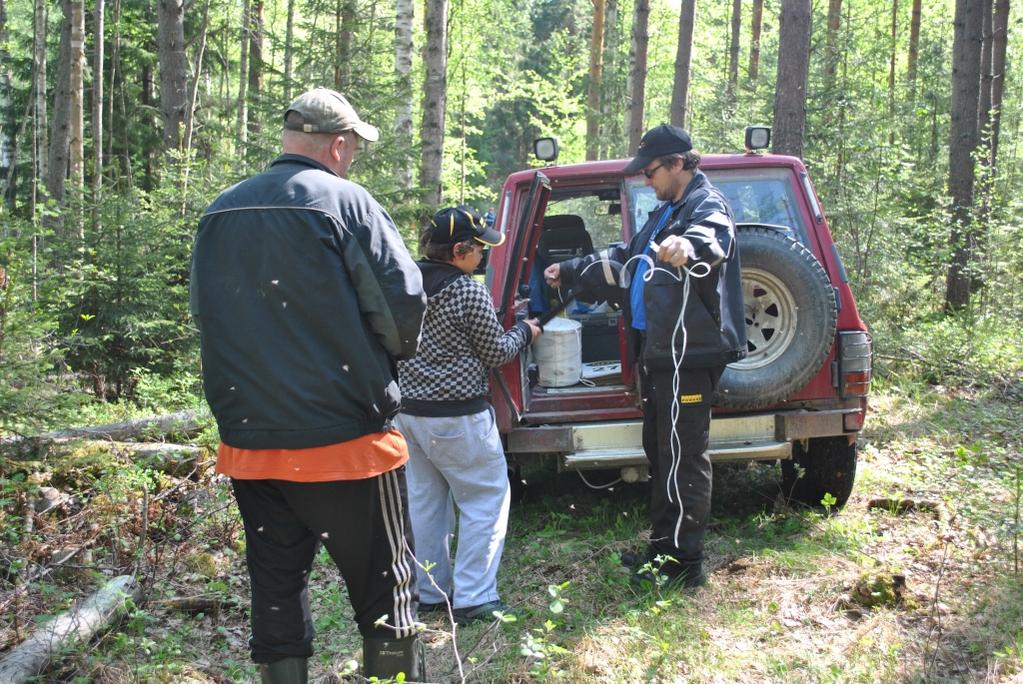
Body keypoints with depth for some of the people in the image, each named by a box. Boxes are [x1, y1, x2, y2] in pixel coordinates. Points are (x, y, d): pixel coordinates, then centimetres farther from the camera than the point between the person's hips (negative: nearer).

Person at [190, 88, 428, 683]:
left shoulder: (221, 214, 7)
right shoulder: (344, 202, -10)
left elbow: (205, 314, 13)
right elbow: (404, 299, -13)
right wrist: (392, 354, 7)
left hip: (250, 441, 5)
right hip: (345, 438, -5)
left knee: (276, 586, 13)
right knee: (384, 587, 7)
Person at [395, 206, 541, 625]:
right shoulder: (468, 292, -17)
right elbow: (496, 355, -7)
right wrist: (524, 332, 12)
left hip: (410, 409, 7)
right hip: (456, 416, -7)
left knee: (426, 501, 16)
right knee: (487, 499, 3)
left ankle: (432, 593, 24)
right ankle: (472, 598, 0)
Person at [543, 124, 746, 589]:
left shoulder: (707, 205, -10)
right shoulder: (666, 212, 22)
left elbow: (713, 237, -36)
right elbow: (623, 262, 36)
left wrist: (689, 246, -59)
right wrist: (570, 273, 37)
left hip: (690, 354, -11)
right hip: (659, 353, 11)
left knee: (683, 456, -7)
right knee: (659, 451, 17)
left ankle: (685, 563, -2)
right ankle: (663, 546, 28)